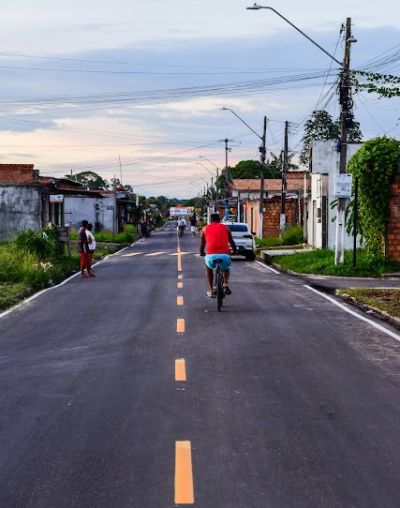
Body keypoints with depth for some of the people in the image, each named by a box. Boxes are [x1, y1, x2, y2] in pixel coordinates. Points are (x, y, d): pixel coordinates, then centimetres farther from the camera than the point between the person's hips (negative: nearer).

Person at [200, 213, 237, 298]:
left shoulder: (205, 229, 18)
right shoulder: (225, 228, 19)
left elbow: (202, 243, 26)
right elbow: (231, 242, 28)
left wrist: (201, 252, 46)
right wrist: (235, 251, 46)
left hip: (211, 255, -1)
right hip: (224, 255, 1)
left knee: (208, 268, 33)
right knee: (226, 268, 35)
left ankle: (211, 290, 25)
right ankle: (226, 284, 12)